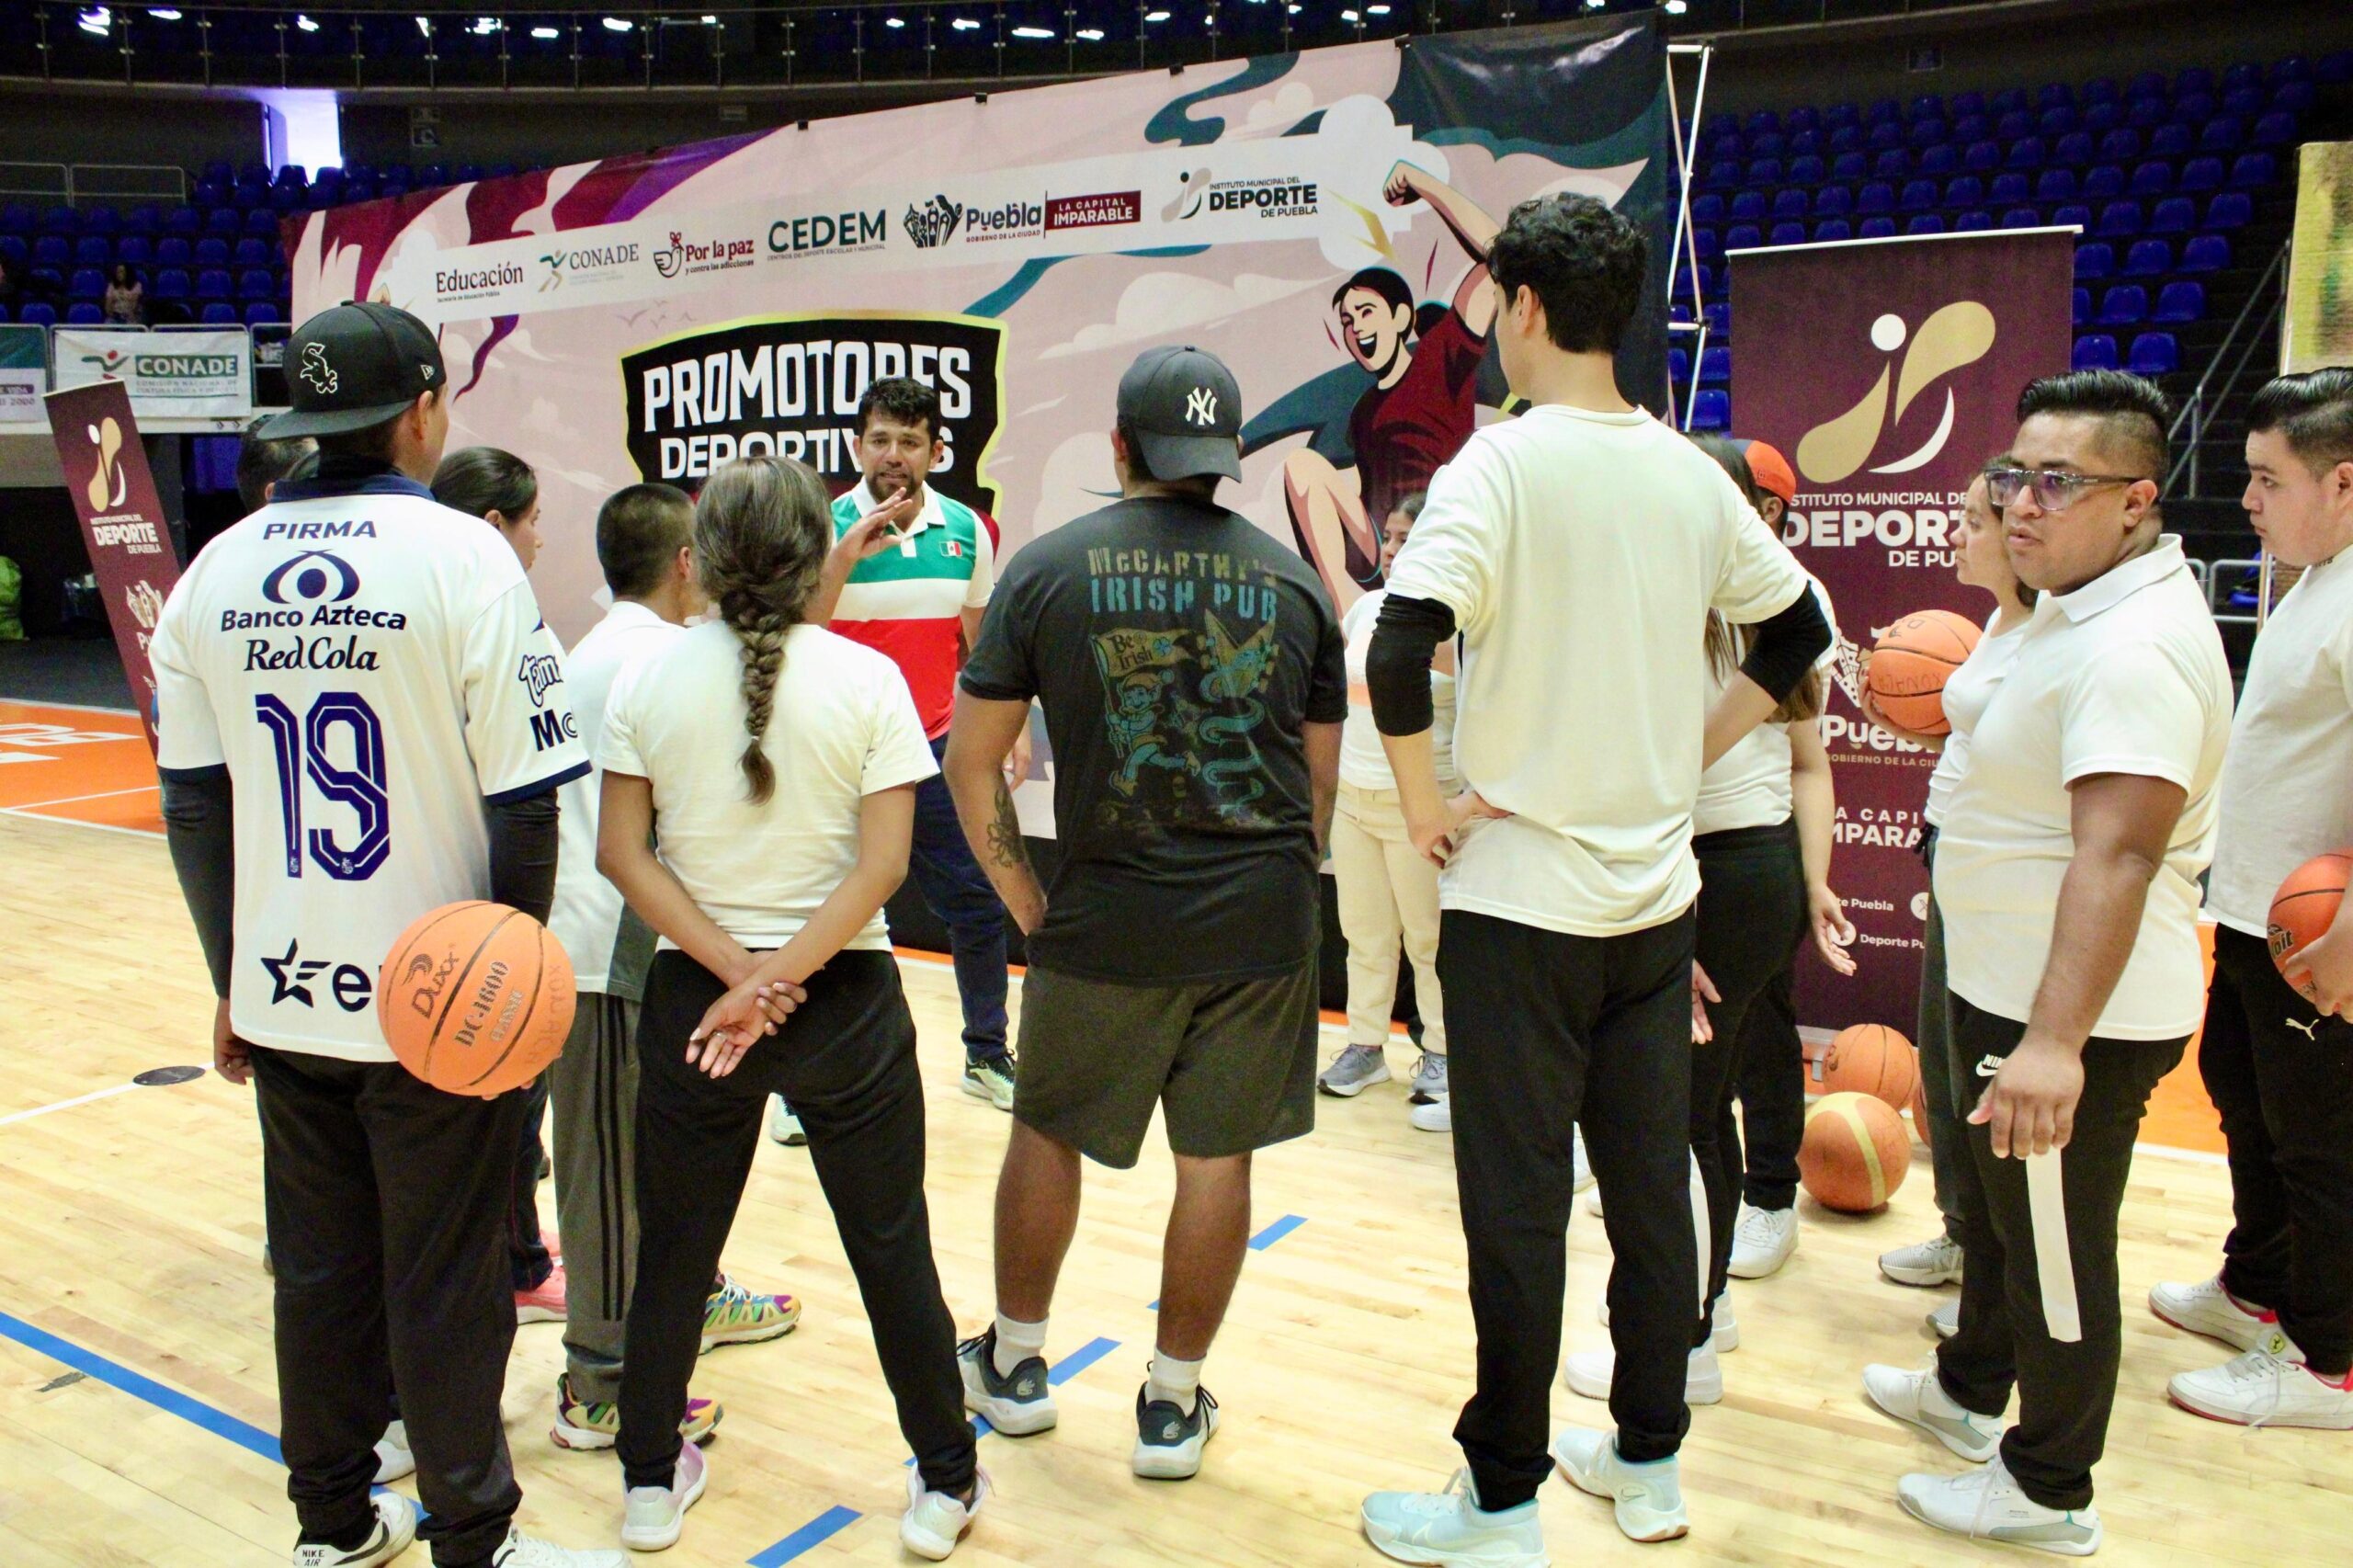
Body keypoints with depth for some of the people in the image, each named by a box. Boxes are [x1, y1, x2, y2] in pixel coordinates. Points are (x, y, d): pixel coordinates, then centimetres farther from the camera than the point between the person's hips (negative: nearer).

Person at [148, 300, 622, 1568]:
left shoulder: (216, 570, 3)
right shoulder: (462, 558, -12)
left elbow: (191, 806, 7)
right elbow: (524, 804, -14)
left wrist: (233, 980, 15)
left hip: (283, 997, 5)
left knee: (318, 1269, 17)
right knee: (445, 1284, 7)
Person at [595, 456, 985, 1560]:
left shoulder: (648, 679, -4)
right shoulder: (866, 680, -9)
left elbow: (621, 853, -8)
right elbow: (883, 863, -16)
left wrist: (734, 971, -12)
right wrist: (778, 978, -15)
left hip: (690, 997, 2)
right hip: (845, 1003, -1)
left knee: (675, 1244, 17)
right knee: (891, 1248, 11)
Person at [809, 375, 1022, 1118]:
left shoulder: (968, 531, 1)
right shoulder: (828, 527, -9)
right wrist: (844, 557, -28)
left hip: (935, 750, 3)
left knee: (978, 904, 6)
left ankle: (987, 1057, 25)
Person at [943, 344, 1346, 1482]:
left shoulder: (1048, 569, -2)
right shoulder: (1292, 579, 4)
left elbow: (970, 764, -2)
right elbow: (1322, 779, 9)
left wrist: (1027, 904, 7)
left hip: (1107, 919, -1)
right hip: (1265, 919, 2)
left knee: (1047, 1134, 19)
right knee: (1217, 1156, 12)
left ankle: (1014, 1366, 35)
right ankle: (1174, 1404, 25)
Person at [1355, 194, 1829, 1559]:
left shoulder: (1508, 460, -13)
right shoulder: (1692, 473, 5)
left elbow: (1401, 649, -26)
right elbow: (1797, 635, 17)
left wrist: (1426, 808, -13)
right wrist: (1686, 757, 15)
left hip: (1520, 896, -6)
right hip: (1658, 894, 6)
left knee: (1517, 1213, 4)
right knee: (1653, 1190, 15)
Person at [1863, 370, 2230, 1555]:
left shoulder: (2134, 649, -26)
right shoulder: (2083, 610, 8)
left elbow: (2118, 855, -35)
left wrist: (2054, 1042, -39)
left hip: (2077, 1023, -11)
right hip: (2014, 993, 11)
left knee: (2057, 1251, 6)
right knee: (1994, 1212, 27)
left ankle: (2049, 1494, 25)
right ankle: (1970, 1393, 48)